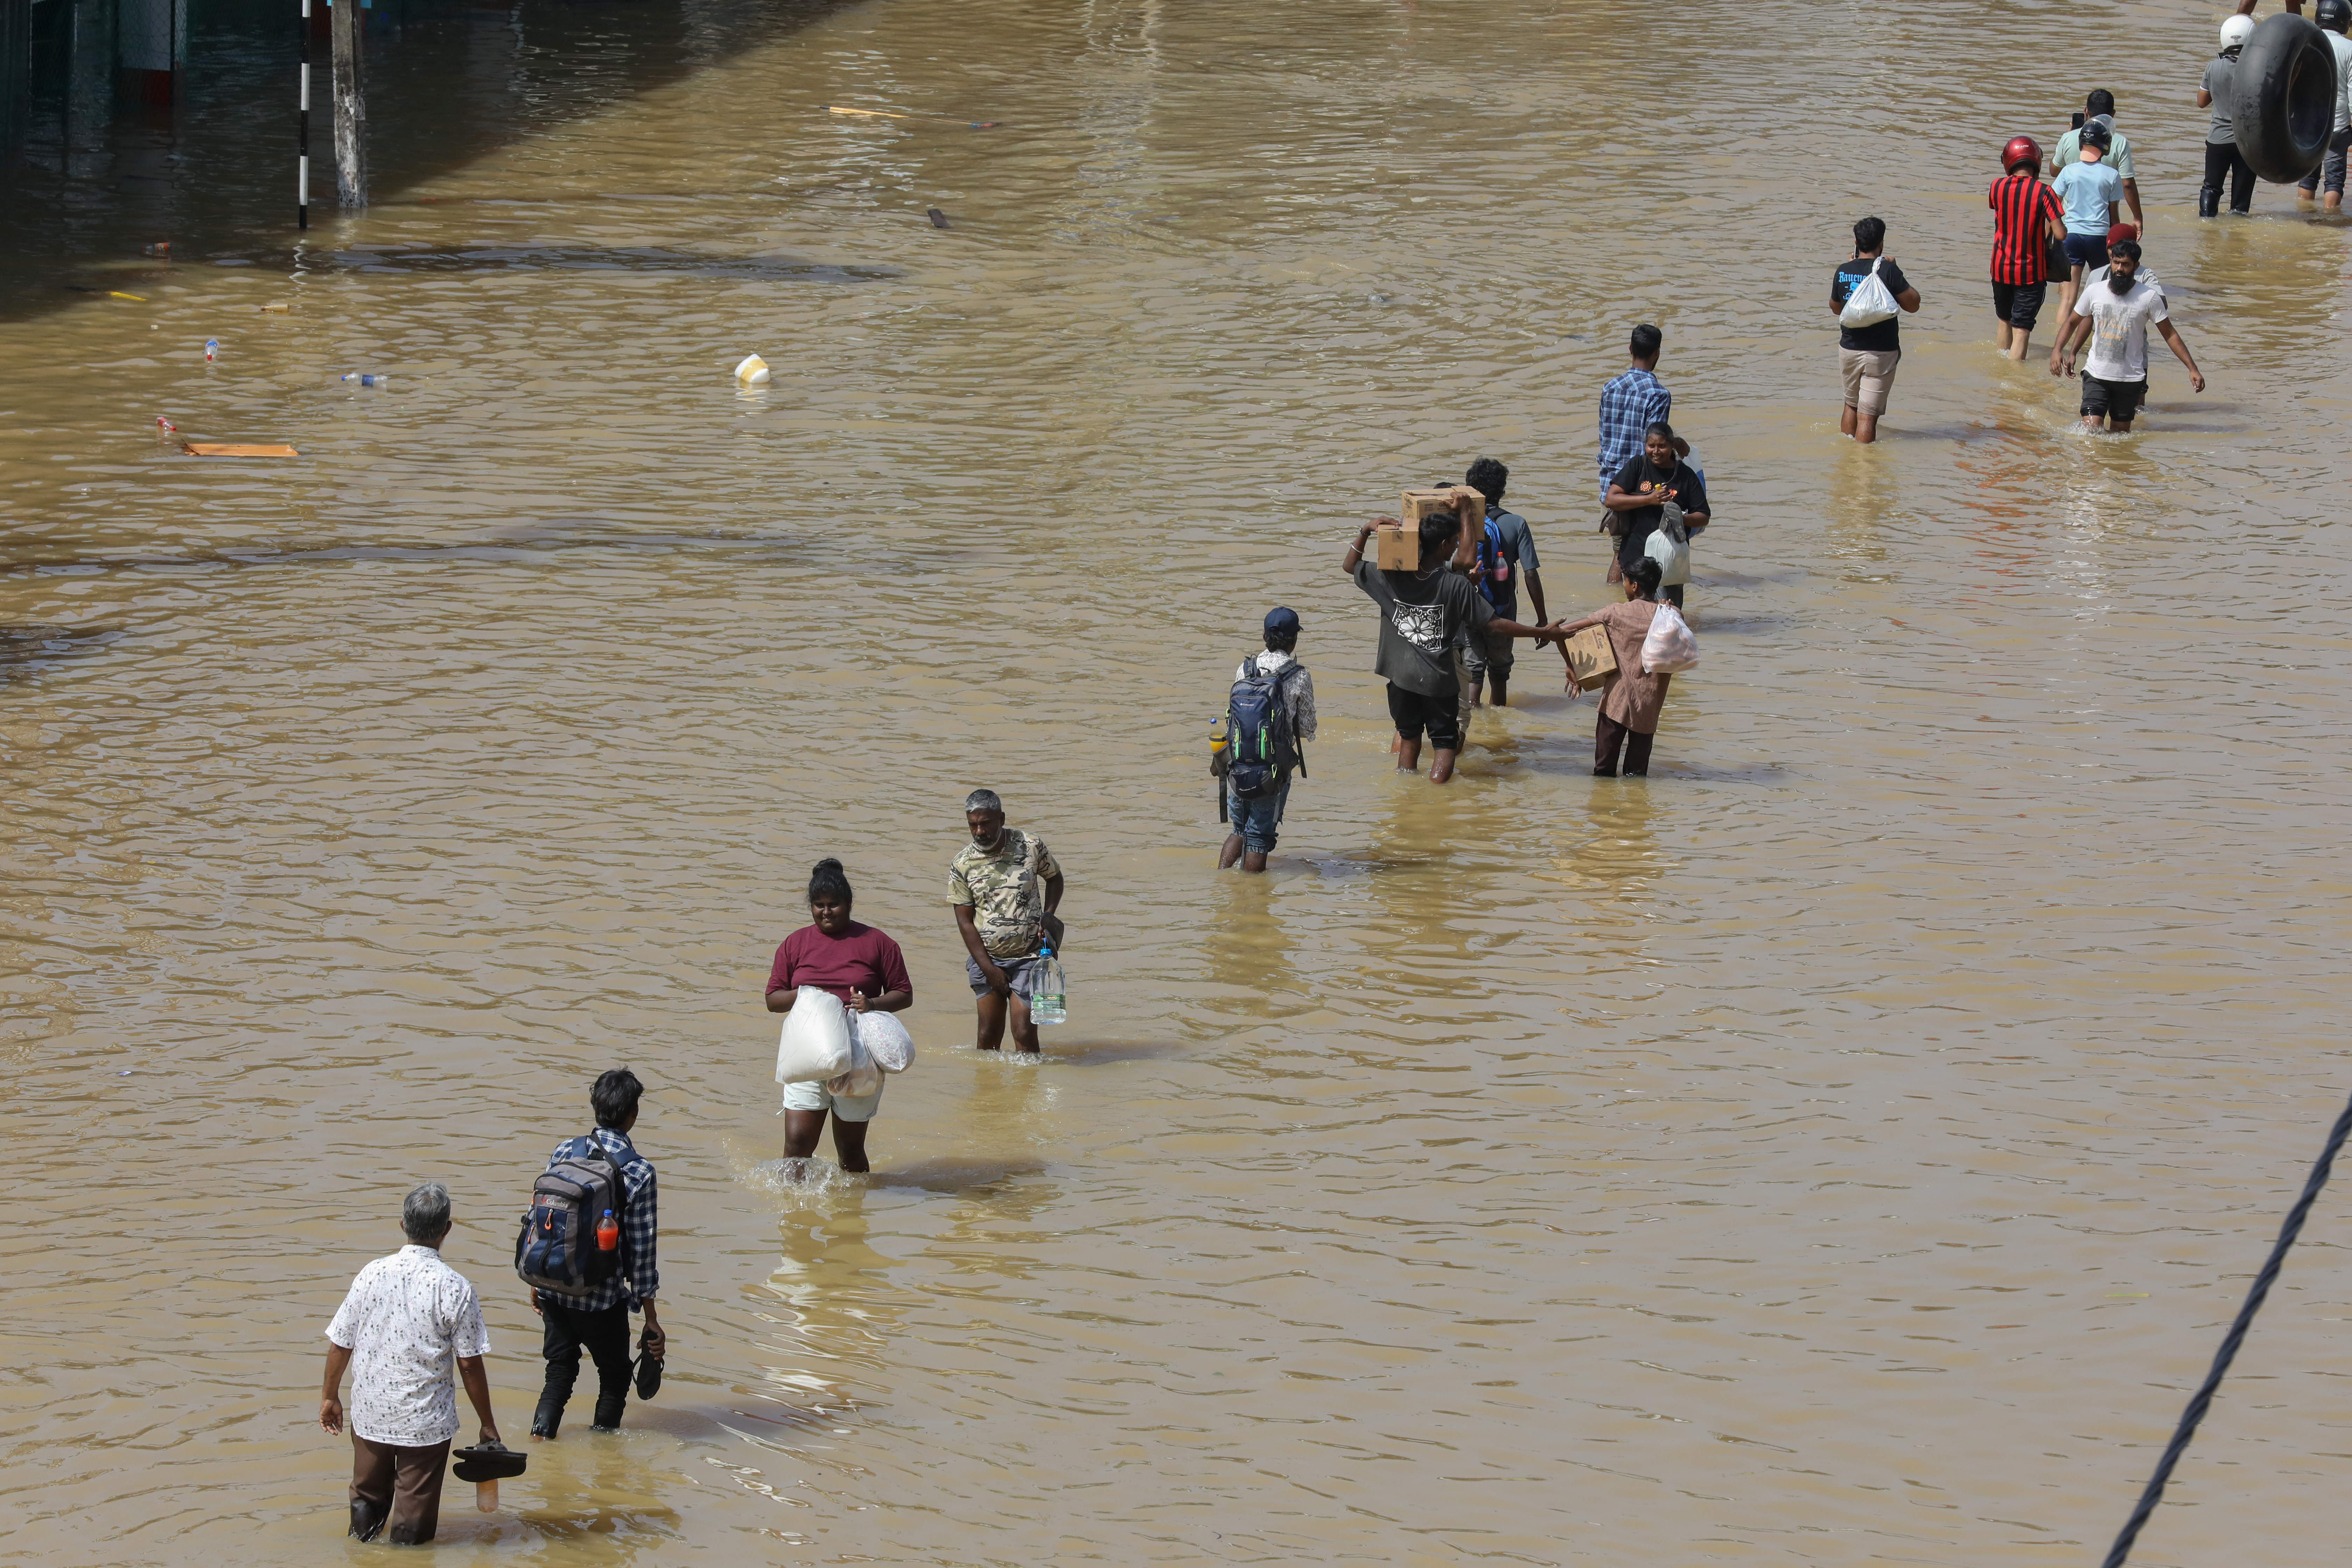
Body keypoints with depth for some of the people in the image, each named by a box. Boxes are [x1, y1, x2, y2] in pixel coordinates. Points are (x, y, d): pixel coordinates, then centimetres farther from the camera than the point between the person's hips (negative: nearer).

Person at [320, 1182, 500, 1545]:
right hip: (426, 1424, -3)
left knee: (367, 1499, 23)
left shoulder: (372, 1275, -7)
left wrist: (330, 1396, 17)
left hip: (369, 1416, 3)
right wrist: (488, 1424, 1)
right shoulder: (456, 1289, -15)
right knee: (413, 1526, 8)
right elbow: (470, 1365, -11)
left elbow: (339, 1345, 0)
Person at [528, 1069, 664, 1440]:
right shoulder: (639, 1172, -14)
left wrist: (537, 1282, 19)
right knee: (615, 1376, 17)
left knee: (560, 1370, 18)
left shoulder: (565, 1152, -2)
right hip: (603, 1298, -4)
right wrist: (651, 1318, -2)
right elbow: (642, 1248, -10)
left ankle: (541, 1434, 9)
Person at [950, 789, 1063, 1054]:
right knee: (989, 1035, 4)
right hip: (987, 958, 1)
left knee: (1024, 1033, -8)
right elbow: (965, 921, -2)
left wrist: (1048, 917, -5)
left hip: (1028, 958, -1)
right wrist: (988, 968, -8)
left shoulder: (1031, 847, -5)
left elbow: (1054, 878, 14)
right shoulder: (961, 865, -5)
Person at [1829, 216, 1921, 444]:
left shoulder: (1843, 272, -1)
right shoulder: (1888, 271, -15)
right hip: (1880, 354, -4)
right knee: (1868, 415, -4)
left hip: (1849, 349, 4)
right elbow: (1913, 304, -10)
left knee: (1852, 406, 24)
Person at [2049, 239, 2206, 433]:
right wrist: (2057, 350, -3)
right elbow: (2073, 323, 14)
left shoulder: (2149, 297, -6)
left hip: (2130, 379, 0)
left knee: (2120, 435, 6)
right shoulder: (2094, 293, -1)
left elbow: (2170, 335, 1)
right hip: (2096, 375, 0)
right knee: (2090, 432, -12)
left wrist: (2193, 369, -2)